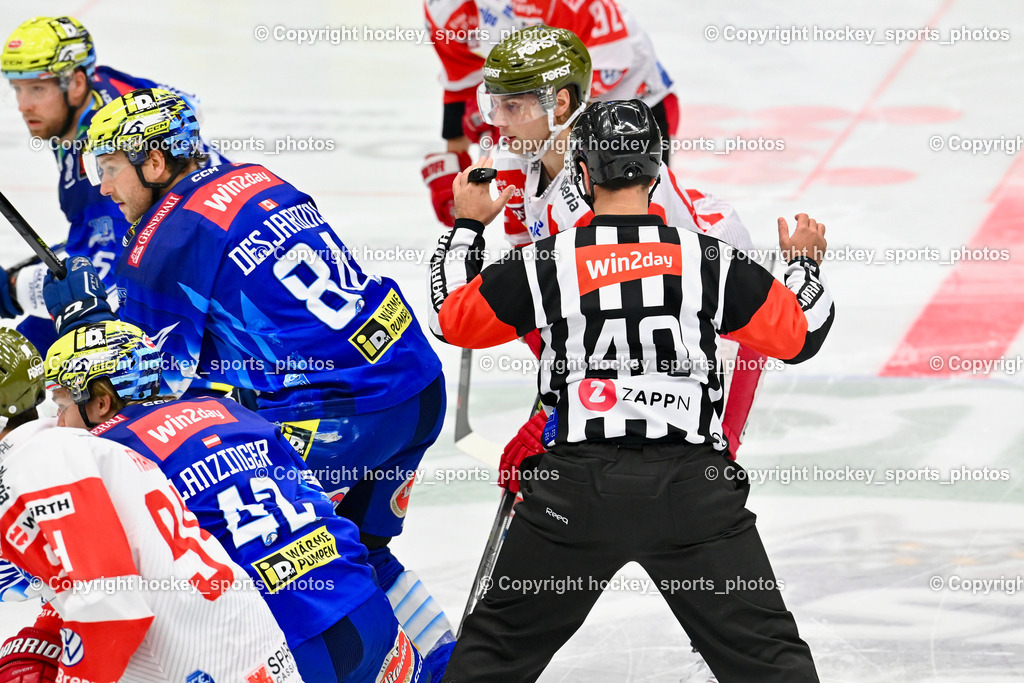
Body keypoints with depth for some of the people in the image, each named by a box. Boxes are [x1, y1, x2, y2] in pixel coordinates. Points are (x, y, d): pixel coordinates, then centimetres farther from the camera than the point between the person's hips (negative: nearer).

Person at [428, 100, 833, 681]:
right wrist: (804, 263, 27)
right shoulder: (709, 260, -1)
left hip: (577, 490, 0)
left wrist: (467, 227, 27)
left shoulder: (545, 264, -2)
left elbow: (453, 317, 13)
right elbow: (801, 333, 7)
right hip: (693, 492, 0)